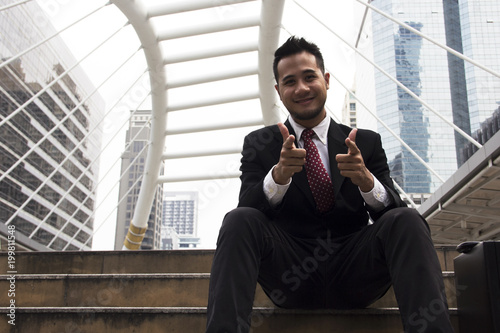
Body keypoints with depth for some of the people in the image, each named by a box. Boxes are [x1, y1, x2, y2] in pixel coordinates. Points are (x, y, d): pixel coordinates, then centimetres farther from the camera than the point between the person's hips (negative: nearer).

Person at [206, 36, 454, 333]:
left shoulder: (367, 142, 12)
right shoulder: (259, 144, 11)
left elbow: (393, 209, 2)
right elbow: (248, 209, -3)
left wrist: (367, 180, -21)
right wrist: (278, 175, -25)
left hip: (353, 275, 1)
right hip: (292, 276, 0)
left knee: (406, 221, -25)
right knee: (239, 221, -26)